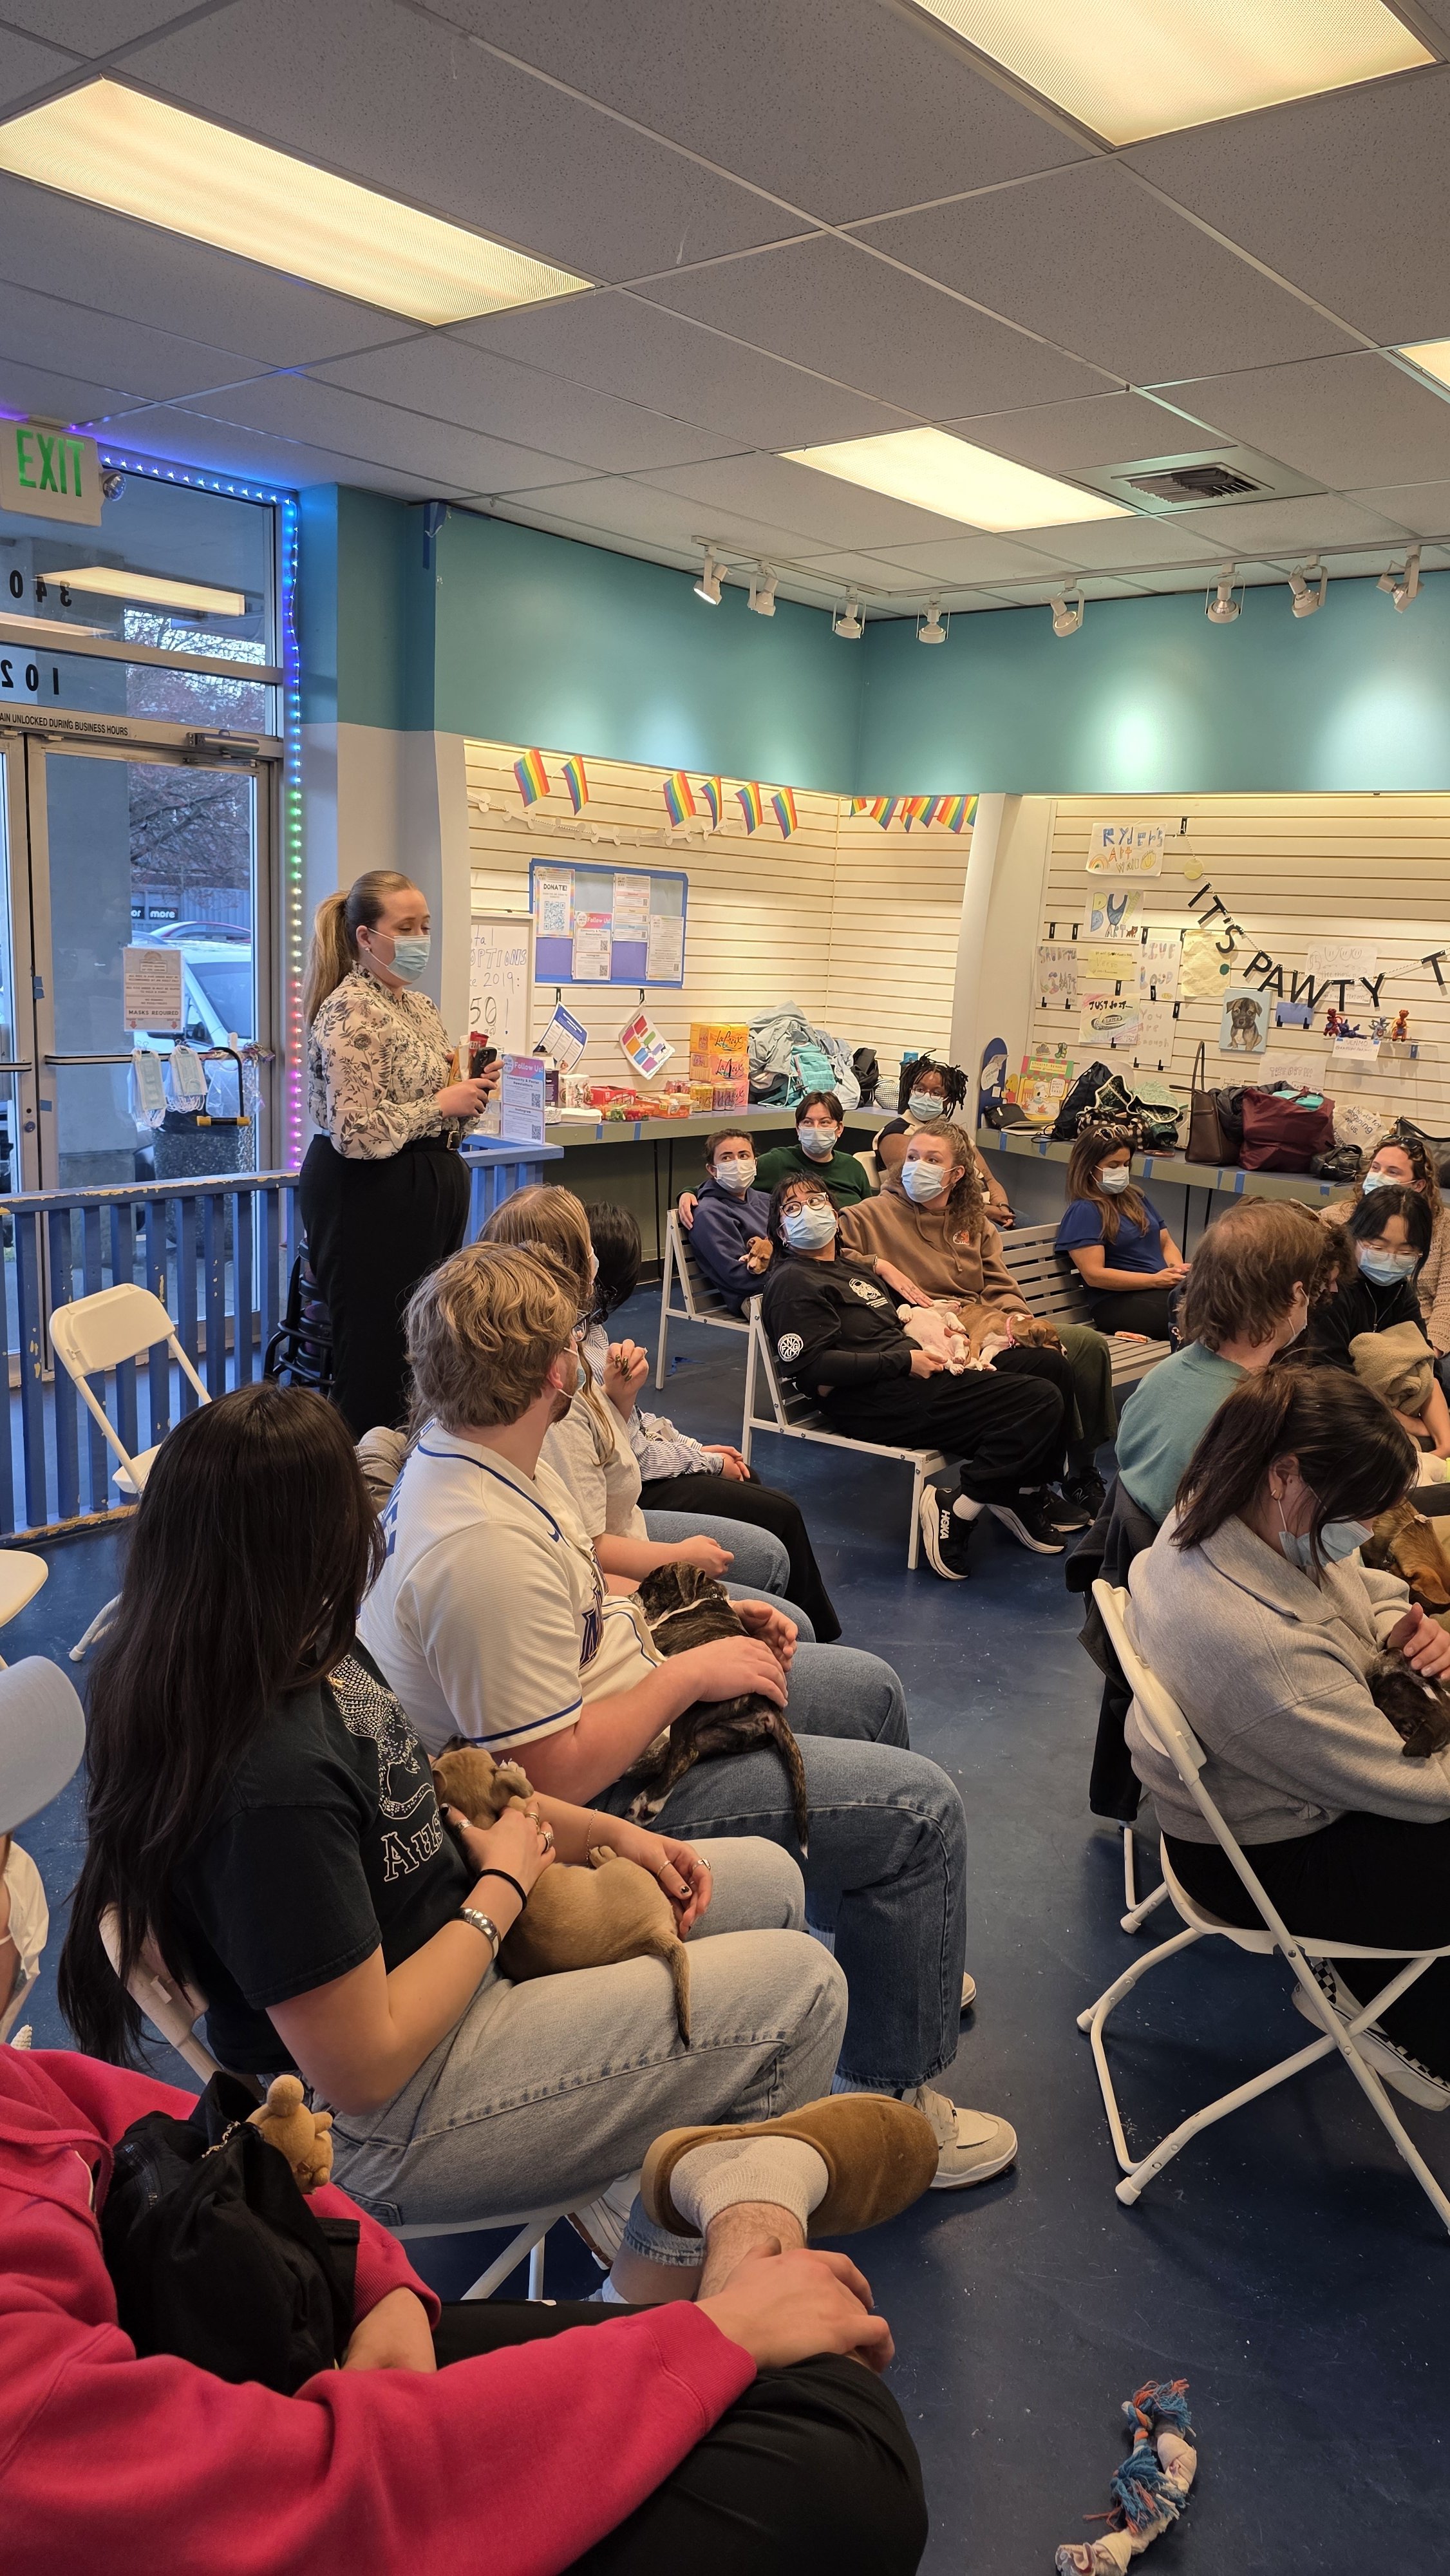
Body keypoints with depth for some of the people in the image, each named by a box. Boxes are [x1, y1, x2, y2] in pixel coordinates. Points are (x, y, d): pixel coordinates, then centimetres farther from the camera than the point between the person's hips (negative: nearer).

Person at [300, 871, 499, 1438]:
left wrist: (471, 1093, 3)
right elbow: (359, 1133, -23)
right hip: (371, 1197, -9)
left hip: (430, 1189, 9)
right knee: (376, 1355, -2)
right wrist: (442, 1104, -15)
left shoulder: (420, 1006, 14)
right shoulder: (351, 1012, -15)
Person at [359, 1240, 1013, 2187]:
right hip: (606, 1797, -10)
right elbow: (554, 1774, -31)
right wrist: (690, 1673, -21)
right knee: (920, 1808, -9)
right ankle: (893, 2093, 9)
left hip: (633, 1704, 10)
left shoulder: (463, 1451, -3)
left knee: (868, 1688, 21)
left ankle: (905, 1961, 41)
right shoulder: (482, 1548, -35)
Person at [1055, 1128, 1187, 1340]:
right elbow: (1094, 1275, -11)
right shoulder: (1083, 1211, -2)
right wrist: (1155, 1280, -16)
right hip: (1118, 1302, -7)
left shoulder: (1136, 1197, 22)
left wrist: (1178, 1270, 1)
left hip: (1164, 1287, 7)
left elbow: (1166, 1243, 26)